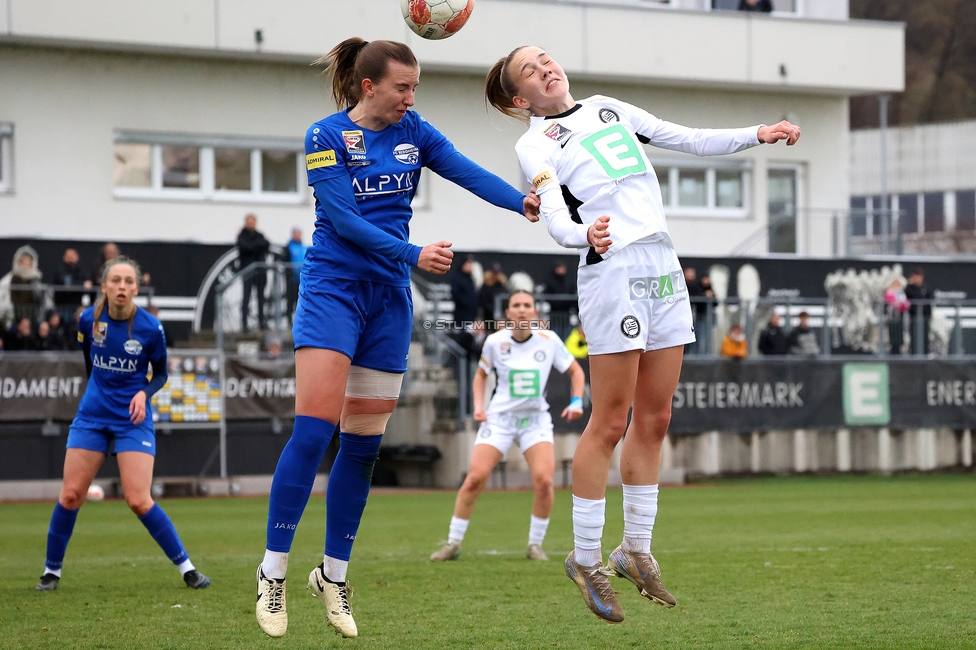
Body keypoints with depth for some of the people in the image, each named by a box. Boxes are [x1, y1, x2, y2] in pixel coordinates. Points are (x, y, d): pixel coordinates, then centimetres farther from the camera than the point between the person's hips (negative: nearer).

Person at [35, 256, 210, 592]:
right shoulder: (89, 320, -5)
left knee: (139, 501, -12)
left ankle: (186, 568, -2)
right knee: (70, 495, -1)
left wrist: (144, 393, -16)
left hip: (133, 419, -3)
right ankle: (51, 570, 15)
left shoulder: (150, 328, -12)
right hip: (92, 415, 3)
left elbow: (161, 374, 2)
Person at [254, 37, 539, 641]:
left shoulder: (414, 132, 7)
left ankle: (334, 575, 14)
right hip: (332, 289, -5)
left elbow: (468, 172, -7)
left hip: (389, 297, 5)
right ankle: (274, 571, -10)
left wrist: (522, 201, -24)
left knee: (364, 443, 5)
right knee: (315, 428, -16)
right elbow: (343, 220, -15)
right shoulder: (327, 137, -7)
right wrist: (414, 255, -21)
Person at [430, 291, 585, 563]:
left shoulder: (549, 341, -3)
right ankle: (453, 544, 0)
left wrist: (576, 401, -5)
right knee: (475, 478, -14)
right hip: (499, 417, 0)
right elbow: (480, 375, 14)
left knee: (544, 479, -19)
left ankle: (535, 544, 0)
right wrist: (478, 405, 0)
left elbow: (575, 370, 10)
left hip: (536, 419, 0)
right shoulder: (495, 342, -3)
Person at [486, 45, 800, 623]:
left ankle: (636, 551, 17)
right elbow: (555, 216, -12)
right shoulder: (535, 144, 3)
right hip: (612, 268, -6)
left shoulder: (611, 110, 21)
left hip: (664, 267, 6)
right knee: (610, 422, -8)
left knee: (655, 418, 8)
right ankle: (586, 559, 0)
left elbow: (692, 141, 21)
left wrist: (756, 135, 8)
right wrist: (583, 234, -34)